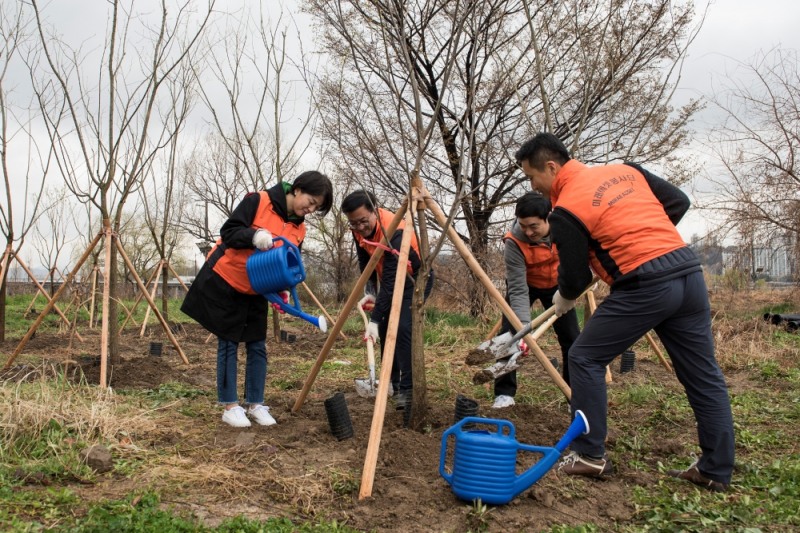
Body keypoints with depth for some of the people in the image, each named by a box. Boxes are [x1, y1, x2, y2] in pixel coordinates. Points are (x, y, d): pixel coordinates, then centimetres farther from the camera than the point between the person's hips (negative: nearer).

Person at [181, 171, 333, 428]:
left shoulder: (299, 229, 0)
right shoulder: (258, 201, -17)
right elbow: (228, 232, -19)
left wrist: (282, 290, -14)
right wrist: (254, 235, -37)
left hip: (255, 291, 6)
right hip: (224, 282, -6)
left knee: (257, 346, 5)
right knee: (228, 344, -1)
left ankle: (255, 404, 14)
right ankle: (230, 406, 6)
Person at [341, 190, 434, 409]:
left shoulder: (394, 231, -36)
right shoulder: (359, 229, -13)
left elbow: (390, 282, -39)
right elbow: (365, 262, 2)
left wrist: (374, 320, -42)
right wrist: (370, 292, -11)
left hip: (415, 278, -7)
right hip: (392, 280, 8)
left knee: (403, 327, -23)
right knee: (385, 329, 4)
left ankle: (408, 389, -16)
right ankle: (392, 384, 18)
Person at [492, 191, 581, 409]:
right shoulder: (514, 242, -36)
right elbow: (518, 290, -36)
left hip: (558, 283, 2)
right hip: (525, 284, -2)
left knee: (571, 338, -1)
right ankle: (504, 393, -2)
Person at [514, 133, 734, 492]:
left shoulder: (566, 209, -5)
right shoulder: (625, 171, 15)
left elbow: (575, 277, 0)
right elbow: (678, 202, 19)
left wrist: (563, 301, 21)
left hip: (645, 286, -8)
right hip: (689, 271, 8)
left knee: (584, 358, 7)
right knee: (704, 375, 13)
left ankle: (590, 455, 11)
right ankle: (717, 470, 22)